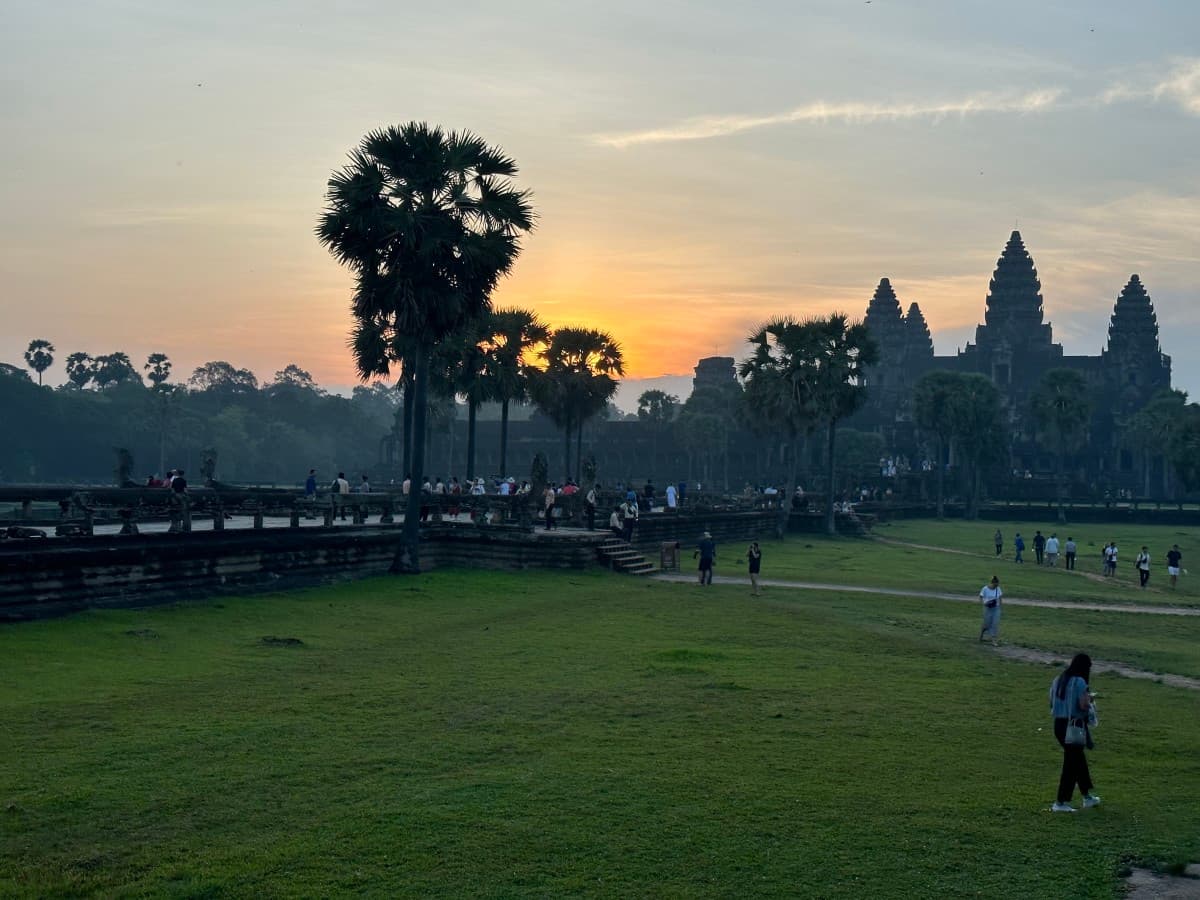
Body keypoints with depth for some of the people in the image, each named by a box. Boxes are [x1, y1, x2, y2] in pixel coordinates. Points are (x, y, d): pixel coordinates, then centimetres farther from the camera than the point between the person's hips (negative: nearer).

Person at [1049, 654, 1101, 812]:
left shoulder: (1058, 680, 8)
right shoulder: (1080, 682, -15)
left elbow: (1052, 703, 12)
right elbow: (1083, 705, -20)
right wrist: (1088, 698, 0)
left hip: (1059, 724, 8)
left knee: (1078, 759, 21)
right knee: (1072, 764, 1)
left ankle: (1087, 796, 32)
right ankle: (1060, 802, 2)